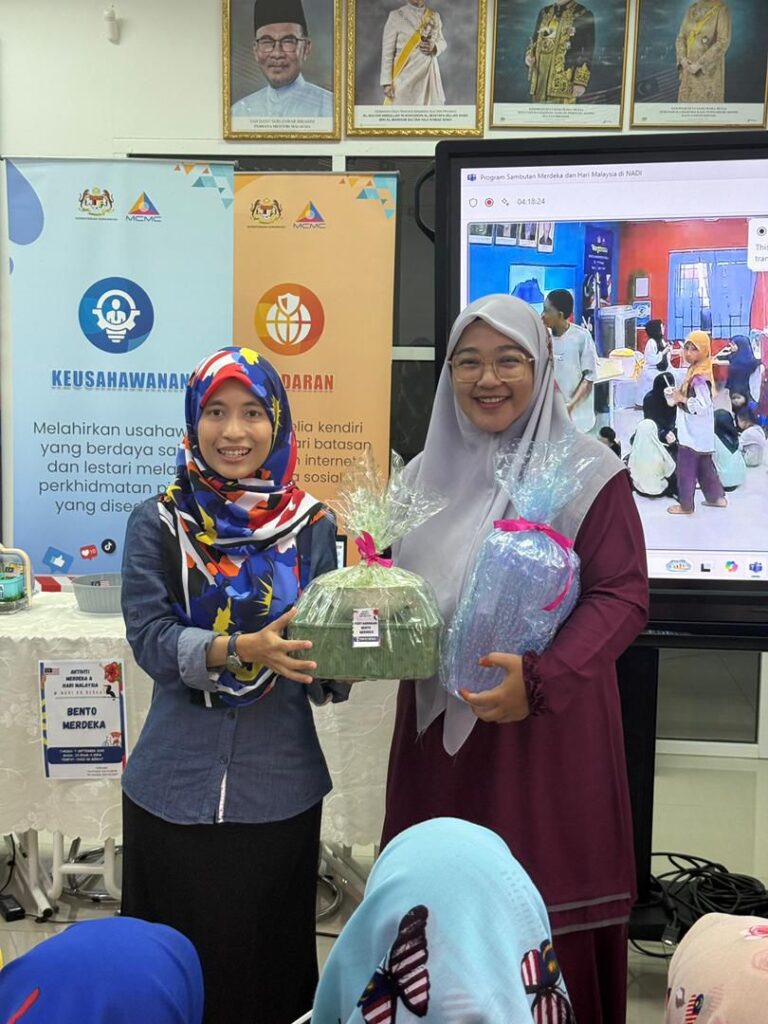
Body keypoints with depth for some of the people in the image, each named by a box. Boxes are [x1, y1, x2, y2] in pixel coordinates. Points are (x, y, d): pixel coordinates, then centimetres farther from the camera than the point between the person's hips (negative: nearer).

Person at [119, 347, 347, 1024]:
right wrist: (242, 649, -25)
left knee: (272, 952, 10)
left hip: (281, 782, 1)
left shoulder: (312, 526, 1)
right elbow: (150, 638, -10)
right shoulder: (158, 523, -1)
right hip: (177, 782, 0)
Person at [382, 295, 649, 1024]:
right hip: (439, 724, 5)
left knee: (543, 924, 3)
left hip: (545, 729, -4)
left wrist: (541, 680, -25)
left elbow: (623, 596, -12)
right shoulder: (427, 471, 10)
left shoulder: (589, 473, -7)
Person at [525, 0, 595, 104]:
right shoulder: (544, 12, 17)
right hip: (540, 77, 6)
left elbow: (587, 52, -4)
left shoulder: (583, 15, 0)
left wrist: (581, 81, -12)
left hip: (564, 81, -6)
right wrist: (529, 55, 3)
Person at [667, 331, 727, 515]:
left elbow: (703, 407, -27)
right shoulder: (697, 370, 7)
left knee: (686, 469, 2)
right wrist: (679, 394, 8)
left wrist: (681, 399, -19)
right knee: (704, 465, 21)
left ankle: (686, 505, 13)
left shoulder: (699, 377, -23)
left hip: (693, 432, -10)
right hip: (699, 432, 10)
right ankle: (717, 497, 32)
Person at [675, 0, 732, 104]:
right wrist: (682, 58, -10)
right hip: (690, 68, 6)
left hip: (709, 70, -6)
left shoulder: (721, 9, -8)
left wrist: (700, 64, -20)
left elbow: (723, 42, -15)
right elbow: (681, 37, 10)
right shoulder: (692, 9, 11)